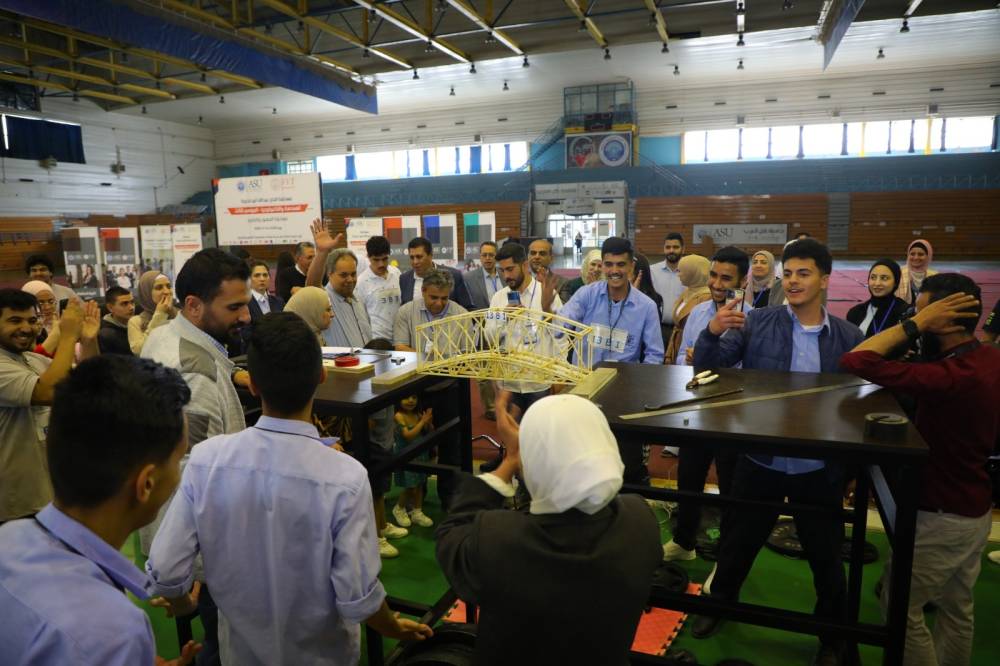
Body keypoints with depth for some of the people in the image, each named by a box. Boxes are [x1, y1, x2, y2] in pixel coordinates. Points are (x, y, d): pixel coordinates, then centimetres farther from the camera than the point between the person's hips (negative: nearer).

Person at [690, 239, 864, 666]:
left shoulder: (848, 337, -4)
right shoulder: (758, 323, -7)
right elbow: (708, 369, -9)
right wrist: (712, 332, -29)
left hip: (820, 468, 1)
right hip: (760, 460, 0)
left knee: (826, 555, 18)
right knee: (738, 542, 17)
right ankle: (719, 604, 44)